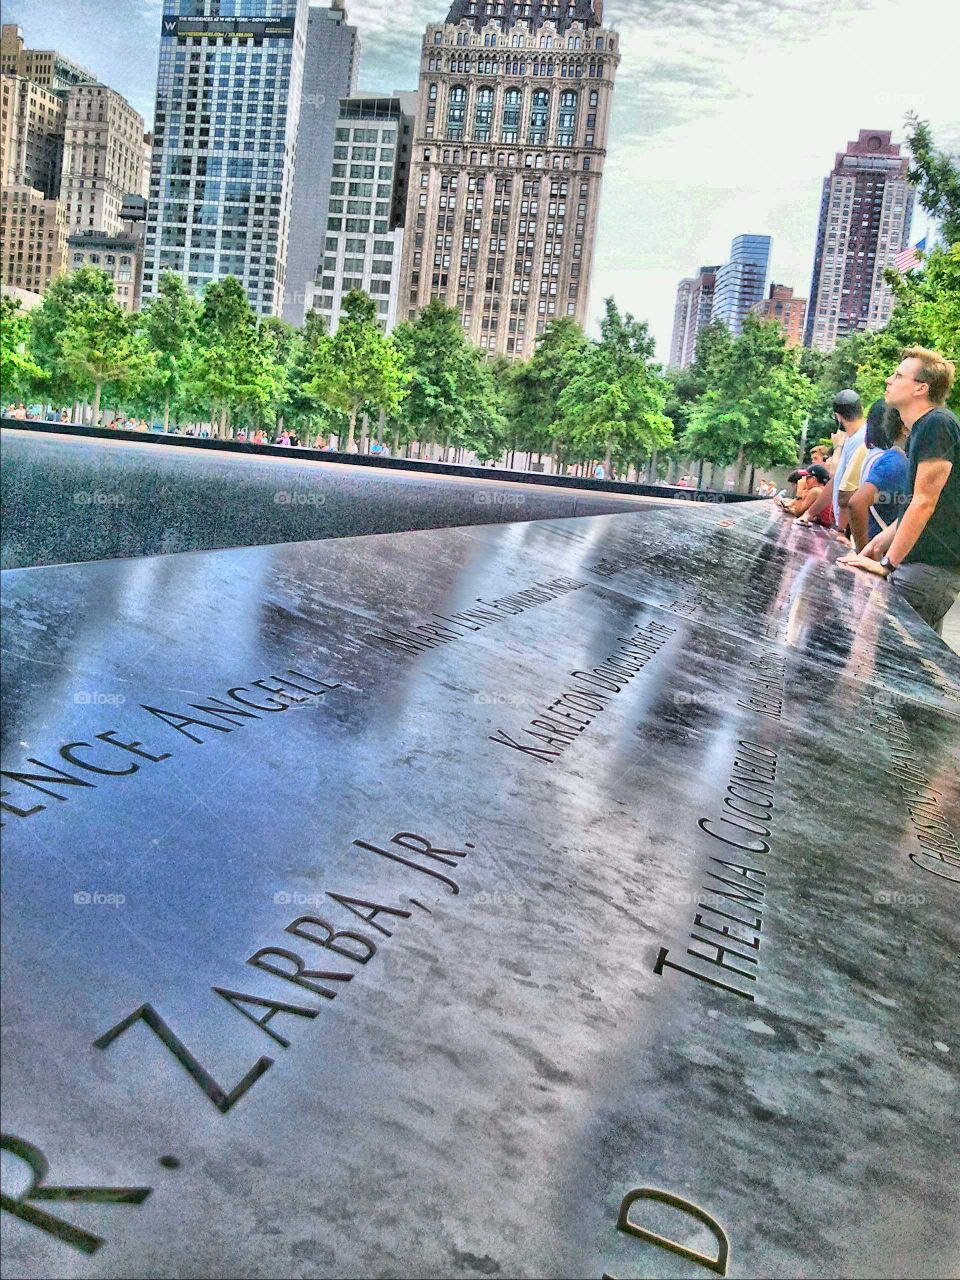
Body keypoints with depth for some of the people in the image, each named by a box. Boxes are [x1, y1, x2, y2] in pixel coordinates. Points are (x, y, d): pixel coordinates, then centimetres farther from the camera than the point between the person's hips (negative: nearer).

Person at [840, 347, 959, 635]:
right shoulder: (921, 429, 15)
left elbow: (924, 502, -20)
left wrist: (887, 563, -16)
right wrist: (886, 536, 11)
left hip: (933, 567, -10)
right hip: (925, 561, 10)